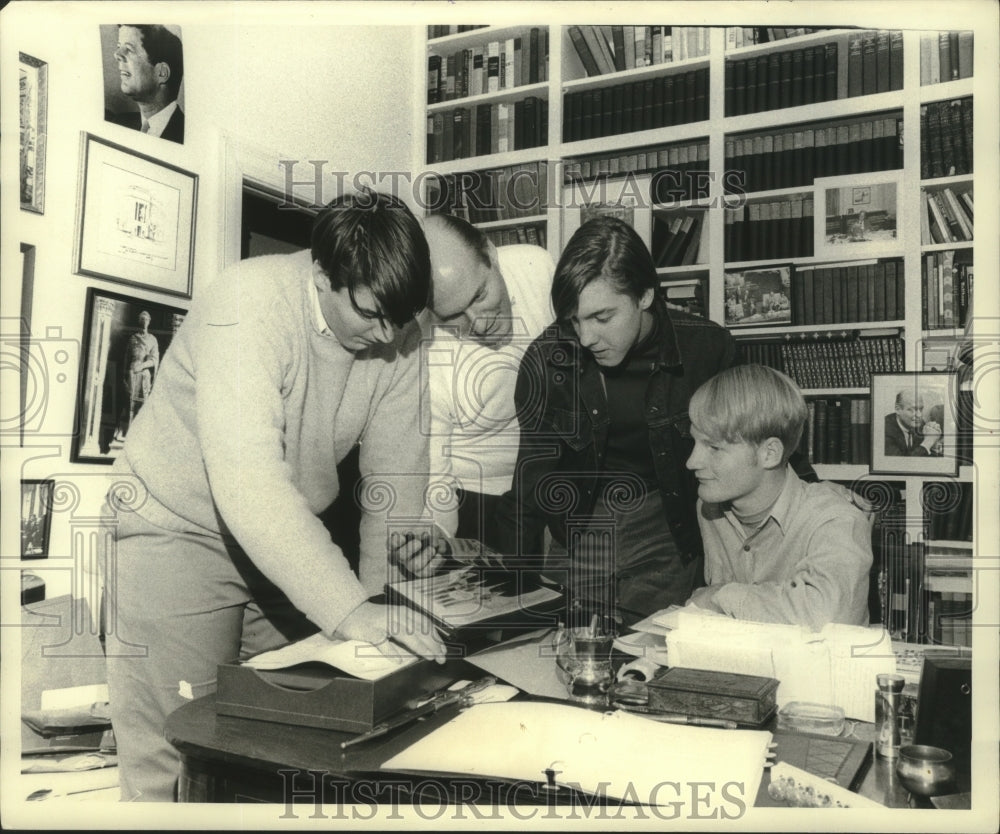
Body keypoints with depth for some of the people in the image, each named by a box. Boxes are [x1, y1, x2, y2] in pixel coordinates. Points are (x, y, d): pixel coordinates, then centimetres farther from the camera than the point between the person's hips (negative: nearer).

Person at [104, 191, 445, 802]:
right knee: (180, 768, -3)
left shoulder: (397, 335, -9)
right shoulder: (249, 305, -28)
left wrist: (386, 600, -16)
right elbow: (248, 482, -37)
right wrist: (350, 610, -42)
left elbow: (397, 474, -8)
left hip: (289, 540, 6)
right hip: (179, 529, -5)